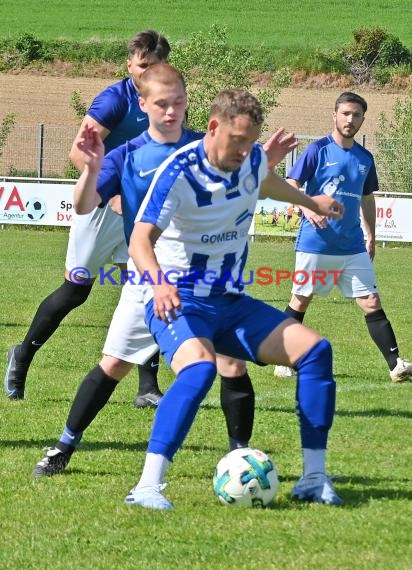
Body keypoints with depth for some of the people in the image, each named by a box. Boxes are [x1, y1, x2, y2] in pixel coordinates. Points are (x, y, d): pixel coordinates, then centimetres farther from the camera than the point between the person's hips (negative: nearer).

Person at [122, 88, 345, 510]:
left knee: (314, 349, -7)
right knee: (200, 368, -37)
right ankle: (147, 487, -38)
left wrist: (310, 202, 45)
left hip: (231, 303, 7)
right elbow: (140, 239, -30)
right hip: (178, 302, -7)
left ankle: (314, 478, 0)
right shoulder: (179, 172, -20)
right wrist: (158, 281, -50)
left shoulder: (252, 161, 0)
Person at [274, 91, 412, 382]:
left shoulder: (365, 158, 10)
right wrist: (307, 207, -27)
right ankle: (284, 362, 17)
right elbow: (291, 185, -9)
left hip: (353, 247, 4)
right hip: (316, 245, -4)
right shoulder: (318, 150, -5)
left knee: (372, 303, -3)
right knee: (300, 301, 5)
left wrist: (371, 237, 19)